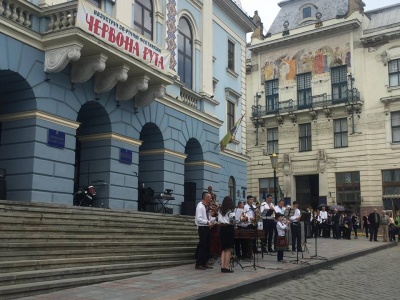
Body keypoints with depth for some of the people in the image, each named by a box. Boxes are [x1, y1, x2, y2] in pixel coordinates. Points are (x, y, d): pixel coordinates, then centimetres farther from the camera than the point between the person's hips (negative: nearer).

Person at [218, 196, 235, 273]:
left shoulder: (220, 210, 10)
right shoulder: (231, 210, -8)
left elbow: (219, 221, 8)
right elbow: (232, 220, -21)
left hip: (222, 229, 6)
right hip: (229, 228, -6)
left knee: (223, 249, 12)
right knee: (229, 249, -2)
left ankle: (222, 267, 7)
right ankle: (227, 267, -4)